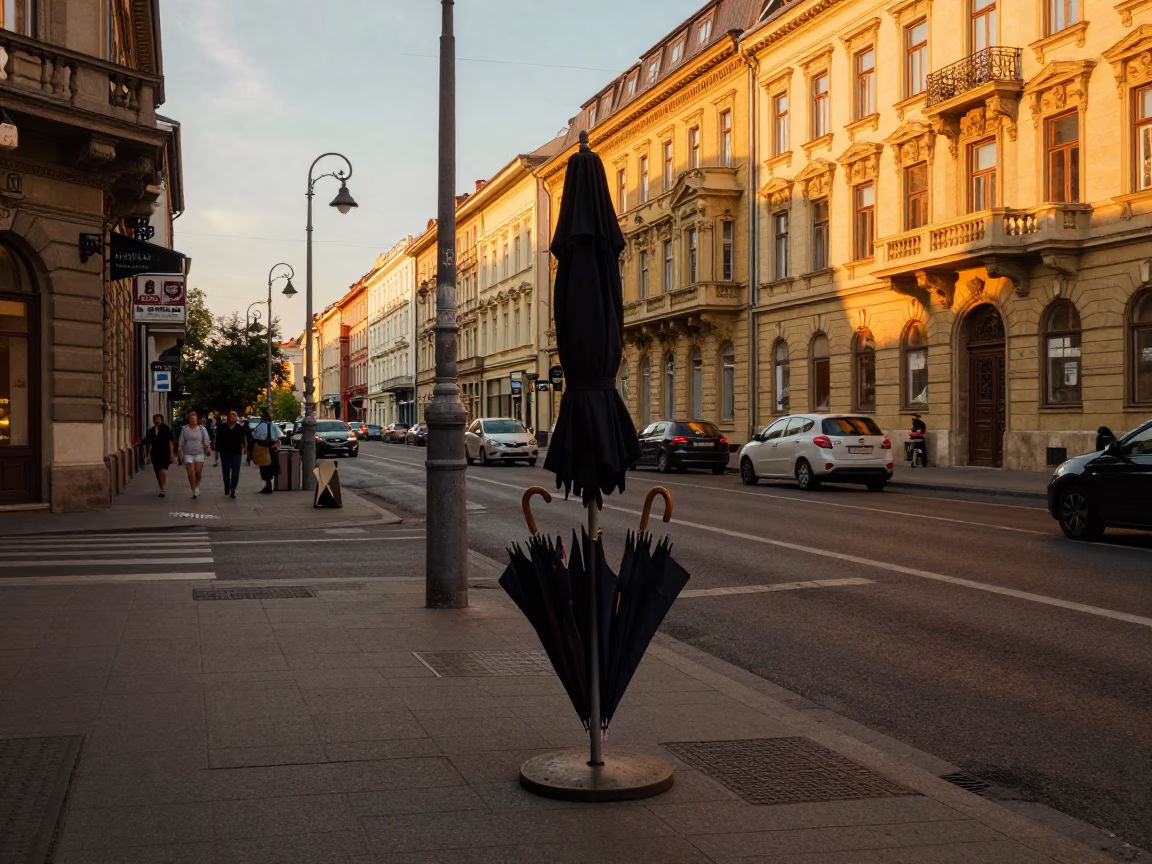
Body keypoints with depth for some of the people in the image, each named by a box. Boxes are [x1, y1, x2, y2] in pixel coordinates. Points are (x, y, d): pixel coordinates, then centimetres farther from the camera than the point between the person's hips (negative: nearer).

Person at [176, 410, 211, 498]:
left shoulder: (202, 429, 4)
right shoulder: (184, 429, 5)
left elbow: (207, 441, -1)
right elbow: (181, 443, 6)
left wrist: (208, 448, -18)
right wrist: (179, 453, 1)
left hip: (199, 454, 0)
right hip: (188, 454, 0)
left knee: (198, 472, -4)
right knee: (191, 473, -5)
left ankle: (196, 486, 23)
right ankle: (194, 490, 5)